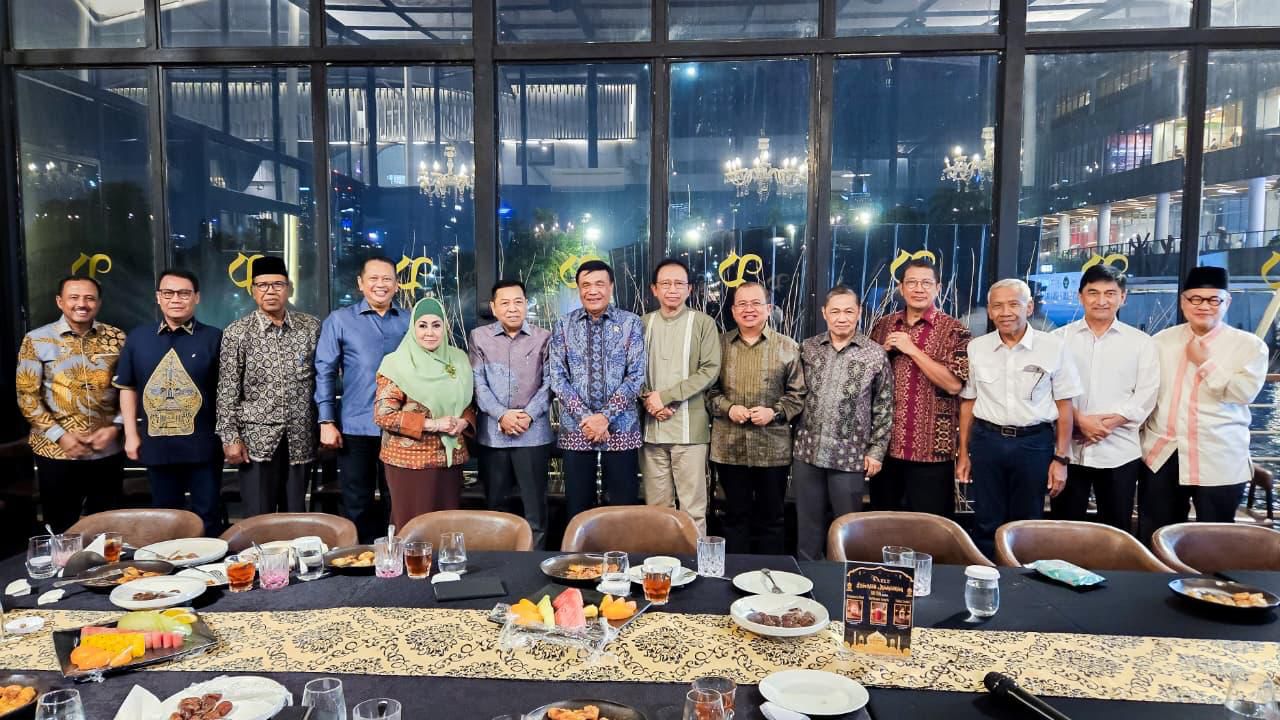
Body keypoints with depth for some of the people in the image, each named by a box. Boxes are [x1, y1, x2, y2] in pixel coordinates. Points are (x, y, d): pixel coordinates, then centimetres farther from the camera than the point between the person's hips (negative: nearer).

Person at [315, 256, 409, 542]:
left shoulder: (410, 321, 7)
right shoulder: (339, 320, 2)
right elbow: (325, 372, 0)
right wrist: (326, 422, -6)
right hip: (355, 427, -2)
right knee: (357, 504, 7)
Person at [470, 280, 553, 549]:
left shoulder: (544, 338, 3)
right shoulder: (479, 337, 6)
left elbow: (549, 383, 0)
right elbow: (478, 383, 0)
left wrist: (529, 414, -12)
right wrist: (501, 414, -12)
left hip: (533, 433, -1)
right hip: (492, 433, 1)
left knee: (535, 503, 3)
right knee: (494, 503, 11)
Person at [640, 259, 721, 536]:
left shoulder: (703, 323, 1)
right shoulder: (643, 324, 10)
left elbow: (710, 370, -7)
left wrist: (665, 395, -13)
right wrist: (648, 400, -10)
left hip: (689, 428, -3)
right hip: (651, 427, 3)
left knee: (693, 508, 1)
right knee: (656, 507, 10)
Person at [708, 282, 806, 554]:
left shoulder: (787, 347, 3)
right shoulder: (719, 345, 6)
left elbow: (797, 394, 3)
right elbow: (708, 389, 8)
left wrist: (774, 412, -13)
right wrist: (727, 408, -10)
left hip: (773, 449, -1)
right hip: (729, 448, 1)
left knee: (770, 518, 9)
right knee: (736, 516, 11)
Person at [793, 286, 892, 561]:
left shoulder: (876, 354, -4)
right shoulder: (807, 348, 4)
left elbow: (884, 407, -1)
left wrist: (876, 451, -4)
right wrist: (793, 436, 4)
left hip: (851, 456, -2)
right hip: (807, 452, 3)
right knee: (808, 528, 12)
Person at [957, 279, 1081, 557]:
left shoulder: (1053, 347, -4)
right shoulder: (976, 348, 2)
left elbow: (1064, 406, 0)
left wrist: (1061, 458, -3)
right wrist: (964, 453, 8)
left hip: (1035, 442, -1)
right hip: (986, 440, 1)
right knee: (986, 524, 9)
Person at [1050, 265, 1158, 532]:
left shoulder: (1141, 342, 6)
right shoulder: (1060, 338, 5)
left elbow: (1144, 397, -1)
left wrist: (1106, 423, -13)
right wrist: (1080, 421, -14)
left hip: (1119, 452, 0)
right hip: (1068, 449, 0)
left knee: (1117, 530, 8)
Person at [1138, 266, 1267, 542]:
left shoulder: (1249, 345, 0)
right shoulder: (1162, 340, 8)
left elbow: (1244, 392, -13)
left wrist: (1204, 363, -11)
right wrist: (1137, 436, 3)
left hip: (1218, 461, -2)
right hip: (1162, 455, 3)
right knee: (1152, 537, 10)